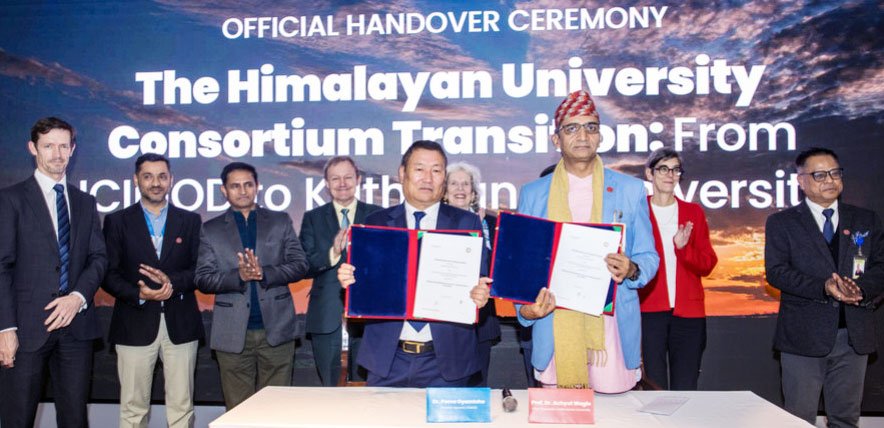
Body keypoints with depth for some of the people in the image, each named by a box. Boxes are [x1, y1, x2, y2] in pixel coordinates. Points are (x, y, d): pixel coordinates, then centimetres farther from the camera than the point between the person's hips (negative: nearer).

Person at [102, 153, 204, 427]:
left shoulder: (190, 220, 9)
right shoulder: (117, 221, 6)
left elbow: (201, 269, 4)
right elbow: (109, 273, 1)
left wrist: (173, 282, -15)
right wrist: (139, 294, -16)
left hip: (180, 323, 1)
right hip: (135, 324, 0)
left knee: (182, 406, 5)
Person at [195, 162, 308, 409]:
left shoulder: (280, 222, 9)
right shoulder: (211, 230, 8)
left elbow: (300, 265, 2)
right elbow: (202, 279, 0)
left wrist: (264, 273, -15)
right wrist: (239, 276, -17)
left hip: (276, 330, 0)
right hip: (233, 335, 0)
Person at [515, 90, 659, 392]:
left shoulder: (631, 189, 8)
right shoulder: (532, 194, 8)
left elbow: (649, 257, 9)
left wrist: (631, 270, -14)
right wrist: (525, 308, -8)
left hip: (612, 332, 0)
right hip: (554, 335, 0)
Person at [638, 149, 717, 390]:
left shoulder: (693, 212, 12)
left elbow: (707, 265, 8)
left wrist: (684, 248, -10)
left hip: (688, 312, 2)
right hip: (649, 310, -2)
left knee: (685, 387, 3)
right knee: (655, 387, 0)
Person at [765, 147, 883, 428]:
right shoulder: (781, 223, 2)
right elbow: (776, 272, -8)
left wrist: (860, 288, -18)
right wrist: (824, 287, -22)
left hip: (854, 336, 3)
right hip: (804, 336, -3)